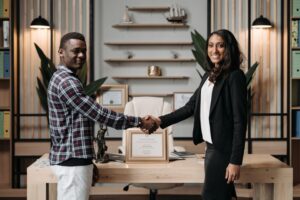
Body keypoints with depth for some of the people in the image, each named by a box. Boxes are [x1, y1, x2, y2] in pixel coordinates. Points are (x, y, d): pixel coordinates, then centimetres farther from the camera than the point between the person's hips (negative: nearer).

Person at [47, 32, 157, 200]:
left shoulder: (64, 79, 18)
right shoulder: (66, 81, -16)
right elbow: (99, 114, -20)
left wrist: (88, 162, 21)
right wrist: (140, 122, -14)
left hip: (72, 158, 10)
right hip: (72, 160, -10)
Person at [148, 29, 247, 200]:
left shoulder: (235, 76, -10)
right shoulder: (209, 76, 13)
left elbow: (240, 121, -14)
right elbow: (190, 107, 15)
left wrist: (235, 160, -17)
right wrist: (161, 121, 4)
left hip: (224, 149, -7)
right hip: (211, 147, 8)